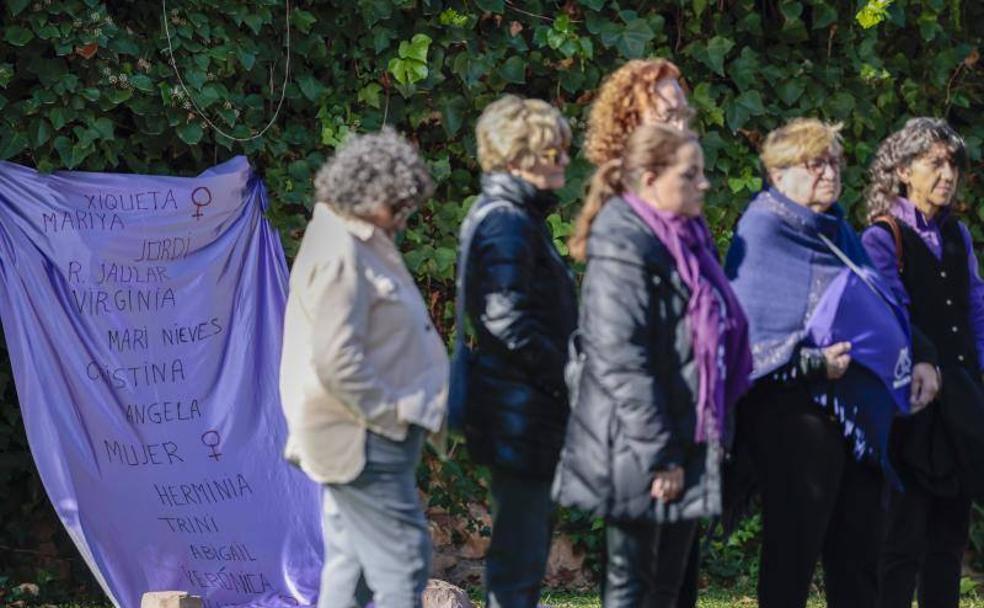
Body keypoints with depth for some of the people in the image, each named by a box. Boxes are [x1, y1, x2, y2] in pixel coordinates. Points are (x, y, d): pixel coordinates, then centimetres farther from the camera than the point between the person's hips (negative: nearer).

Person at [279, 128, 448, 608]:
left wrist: (395, 413, 15)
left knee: (348, 568, 13)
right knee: (402, 567, -10)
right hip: (366, 440, -11)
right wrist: (389, 415, -16)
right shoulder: (341, 254, -17)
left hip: (365, 437, 11)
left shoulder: (358, 245, 15)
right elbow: (336, 359, -24)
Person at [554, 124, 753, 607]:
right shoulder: (623, 250, -15)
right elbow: (621, 360, -20)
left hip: (689, 443, 9)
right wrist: (657, 455, -22)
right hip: (636, 454, -9)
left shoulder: (689, 241, 13)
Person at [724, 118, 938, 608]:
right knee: (793, 550, -3)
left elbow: (884, 307, 19)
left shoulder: (838, 233, 16)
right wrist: (812, 361, -24)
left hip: (860, 414, 8)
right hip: (796, 414, -8)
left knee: (857, 556, 11)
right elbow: (748, 329, -16)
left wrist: (918, 360, 3)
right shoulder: (763, 234, -7)